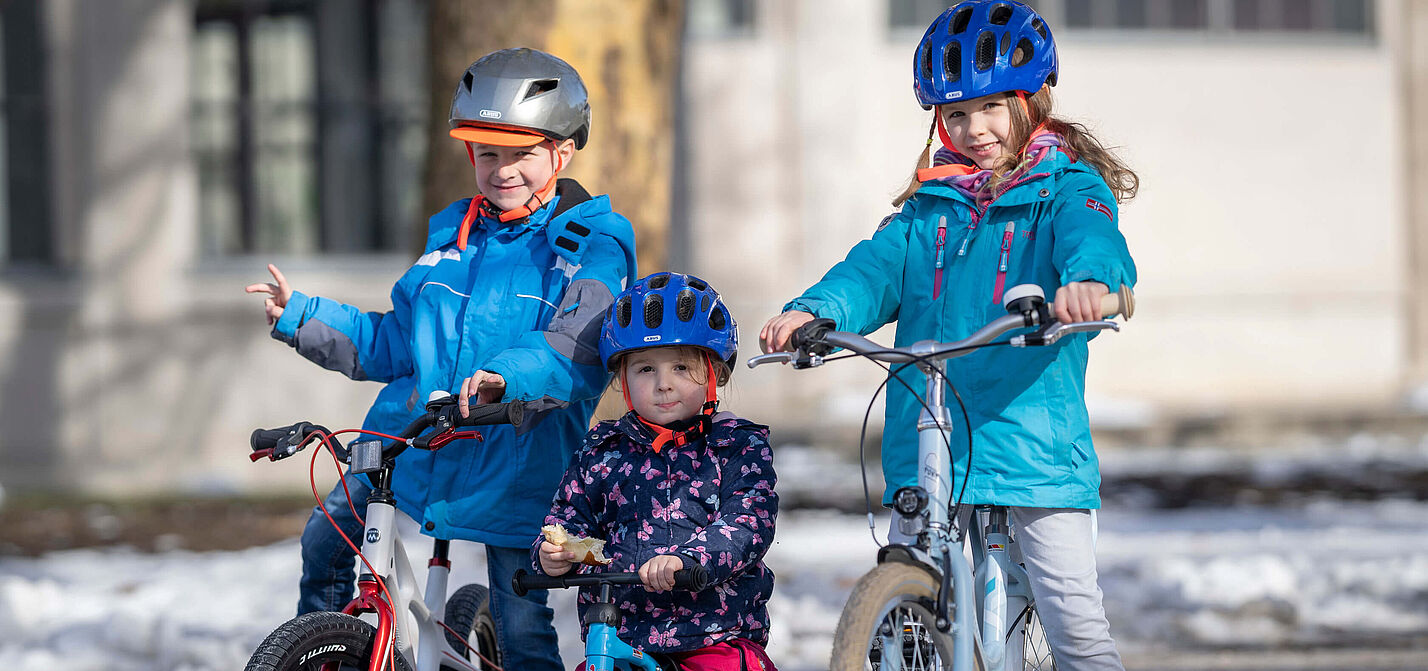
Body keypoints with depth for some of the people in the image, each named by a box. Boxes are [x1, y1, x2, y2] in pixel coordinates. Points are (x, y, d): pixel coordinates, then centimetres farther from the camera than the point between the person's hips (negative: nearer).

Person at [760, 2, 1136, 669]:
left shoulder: (1066, 189, 2)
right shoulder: (931, 203, 15)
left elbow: (1093, 238, -20)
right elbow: (876, 268, 1)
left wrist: (1088, 278, -45)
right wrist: (815, 310, -22)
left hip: (1035, 435, -4)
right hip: (927, 442, 4)